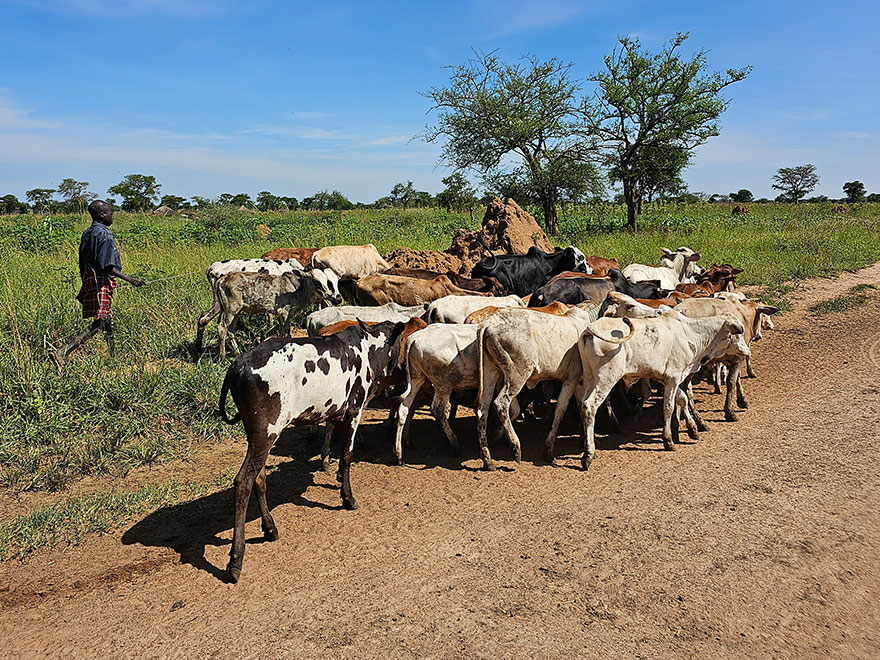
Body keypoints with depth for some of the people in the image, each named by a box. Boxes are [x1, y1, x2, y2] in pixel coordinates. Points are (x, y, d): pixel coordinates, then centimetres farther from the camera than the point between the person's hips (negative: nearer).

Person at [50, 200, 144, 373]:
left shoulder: (87, 233, 14)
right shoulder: (104, 234, -13)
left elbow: (82, 263, 18)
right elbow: (106, 266, -19)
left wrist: (85, 285, 25)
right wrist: (130, 279, -19)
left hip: (89, 278, 10)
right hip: (102, 281, -10)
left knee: (108, 320, 16)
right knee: (99, 322, -12)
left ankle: (114, 356, 26)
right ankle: (62, 353, -20)